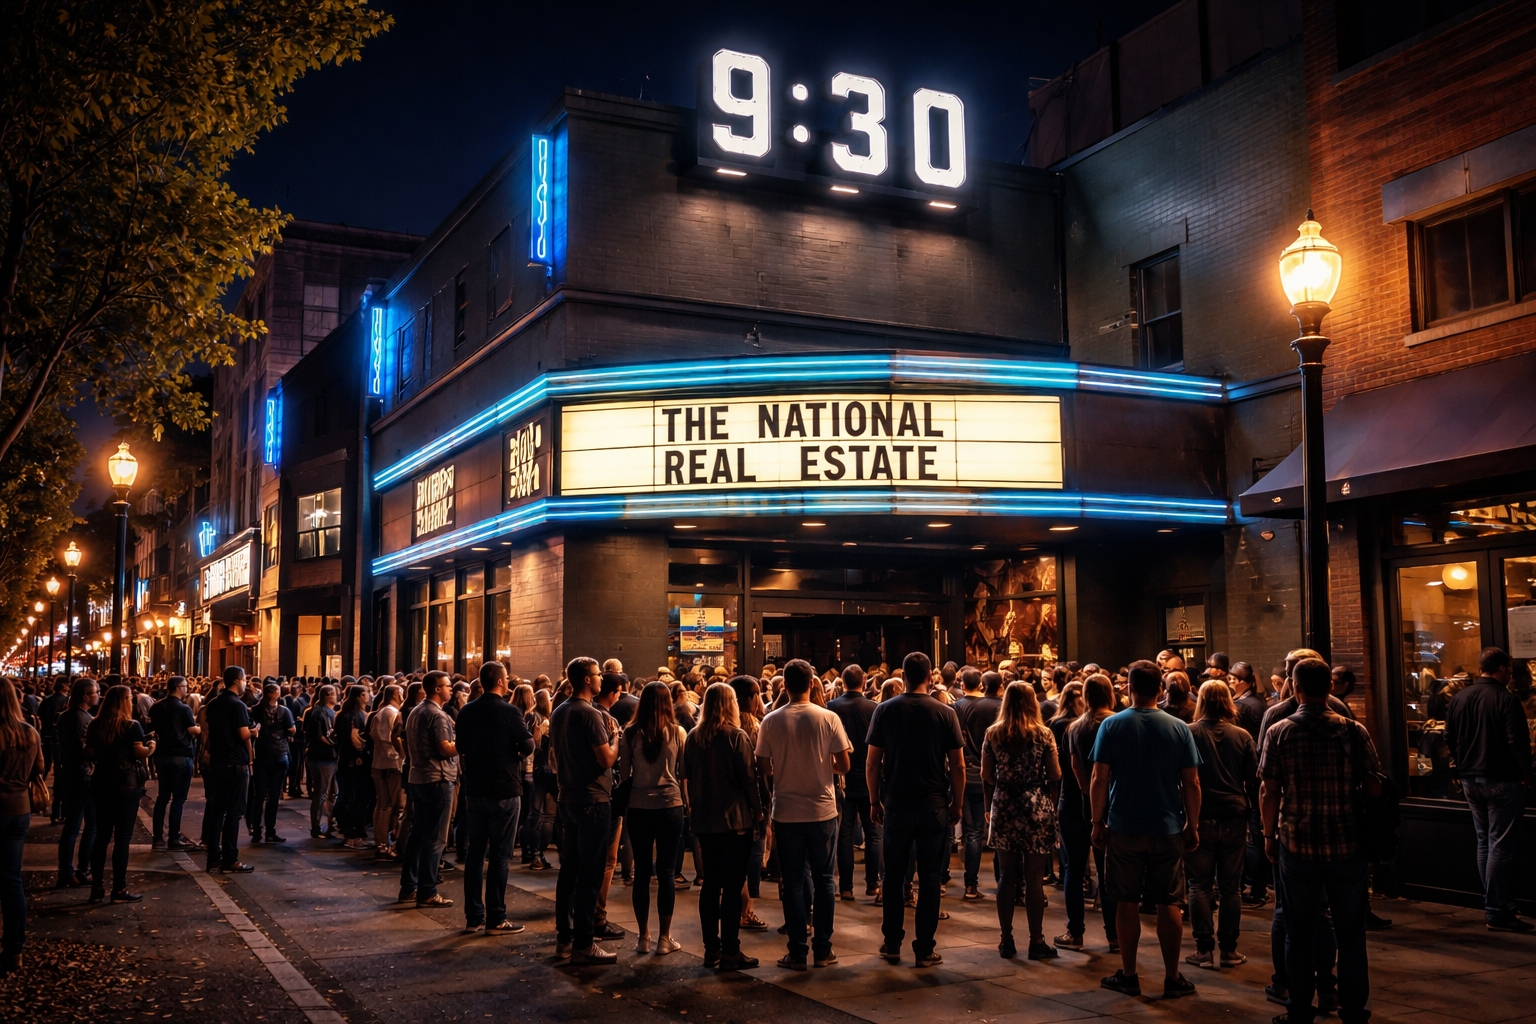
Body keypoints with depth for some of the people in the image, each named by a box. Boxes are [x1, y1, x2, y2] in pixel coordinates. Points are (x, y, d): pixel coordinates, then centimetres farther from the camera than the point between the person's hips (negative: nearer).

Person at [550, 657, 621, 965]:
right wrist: (615, 735, -4)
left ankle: (564, 937, 21)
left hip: (568, 798, 9)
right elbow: (607, 759, -19)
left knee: (568, 869, 14)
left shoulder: (558, 713, 10)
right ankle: (582, 945, -2)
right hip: (593, 800, -9)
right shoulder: (591, 715, -17)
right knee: (589, 875, -4)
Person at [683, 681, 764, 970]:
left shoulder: (693, 737, 5)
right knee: (733, 886, -1)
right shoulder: (736, 737, -11)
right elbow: (749, 778, -11)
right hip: (734, 819, -5)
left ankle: (711, 949, 17)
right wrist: (757, 814, -2)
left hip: (703, 819, 6)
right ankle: (730, 953, 1)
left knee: (710, 883, 12)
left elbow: (687, 776, 11)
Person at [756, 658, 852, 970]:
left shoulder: (771, 721, -6)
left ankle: (798, 952, 10)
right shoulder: (828, 718, -7)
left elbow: (763, 768, -4)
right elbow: (843, 766, -6)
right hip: (822, 810, 0)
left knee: (793, 882, 7)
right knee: (823, 879, 11)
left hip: (786, 813, 0)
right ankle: (823, 949, 14)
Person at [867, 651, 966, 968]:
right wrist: (957, 804, 6)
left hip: (896, 803, 1)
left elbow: (872, 764, -3)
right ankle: (924, 949, 8)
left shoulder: (885, 710, -2)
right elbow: (958, 766, -5)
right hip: (934, 805, -1)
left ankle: (892, 945, 17)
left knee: (893, 875, 12)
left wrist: (875, 800, 7)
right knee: (930, 878, 5)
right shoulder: (945, 713, -5)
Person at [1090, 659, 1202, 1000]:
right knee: (1169, 904, 9)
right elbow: (1192, 783, -3)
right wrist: (1193, 826, 8)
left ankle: (1128, 975, 17)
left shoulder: (1112, 725, -7)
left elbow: (1100, 779, -7)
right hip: (1168, 830, 1)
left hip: (1124, 829, -1)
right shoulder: (1179, 728, -4)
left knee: (1127, 903, 9)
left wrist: (1098, 821, 3)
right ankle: (1173, 978, 15)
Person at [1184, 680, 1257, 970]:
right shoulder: (1242, 736, -1)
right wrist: (1249, 808, 15)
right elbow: (1254, 779, 3)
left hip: (1200, 818, -2)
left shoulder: (1188, 733, -7)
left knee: (1200, 886, 6)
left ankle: (1205, 950, 4)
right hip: (1235, 818, 2)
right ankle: (1229, 950, 12)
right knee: (1231, 887, 9)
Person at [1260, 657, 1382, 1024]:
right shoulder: (1354, 731, -5)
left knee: (1299, 931, 10)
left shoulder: (1278, 732, -6)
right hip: (1347, 845, 1)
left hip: (1297, 846, 0)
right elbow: (1374, 788, -4)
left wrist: (1269, 835, 6)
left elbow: (1269, 793, -7)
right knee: (1351, 932, 13)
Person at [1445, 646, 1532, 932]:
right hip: (1502, 780, -7)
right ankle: (1498, 913, -1)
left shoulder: (1459, 698, 5)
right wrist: (1526, 773, -6)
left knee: (1484, 842, 15)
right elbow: (1518, 742, -20)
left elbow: (1450, 739, 10)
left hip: (1471, 780, 7)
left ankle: (1493, 905, 20)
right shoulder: (1506, 699, -15)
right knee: (1502, 846, -2)